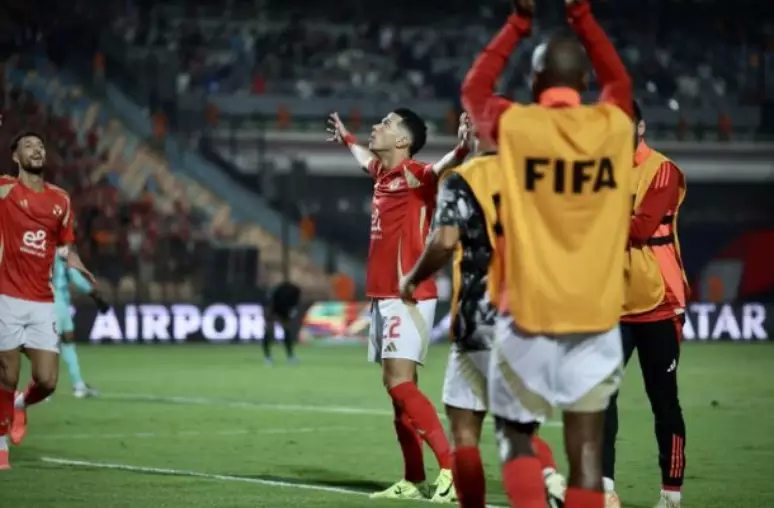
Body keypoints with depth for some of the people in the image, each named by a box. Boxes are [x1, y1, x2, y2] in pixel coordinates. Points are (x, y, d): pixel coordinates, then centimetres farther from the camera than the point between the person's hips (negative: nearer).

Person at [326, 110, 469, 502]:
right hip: (383, 297, 9)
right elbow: (366, 159, 39)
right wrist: (345, 139, 57)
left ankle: (451, 468, -18)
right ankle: (414, 481, 13)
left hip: (408, 298, -9)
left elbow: (440, 168, -35)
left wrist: (460, 150, -56)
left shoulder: (413, 175, -12)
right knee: (396, 387, 9)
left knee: (400, 384, -17)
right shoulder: (384, 173, 14)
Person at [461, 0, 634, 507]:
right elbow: (619, 82, 24)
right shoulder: (614, 125, 0)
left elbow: (474, 89, 17)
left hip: (530, 316, -1)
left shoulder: (515, 125, -6)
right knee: (586, 446, 5)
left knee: (515, 435, 10)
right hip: (596, 318, 1)